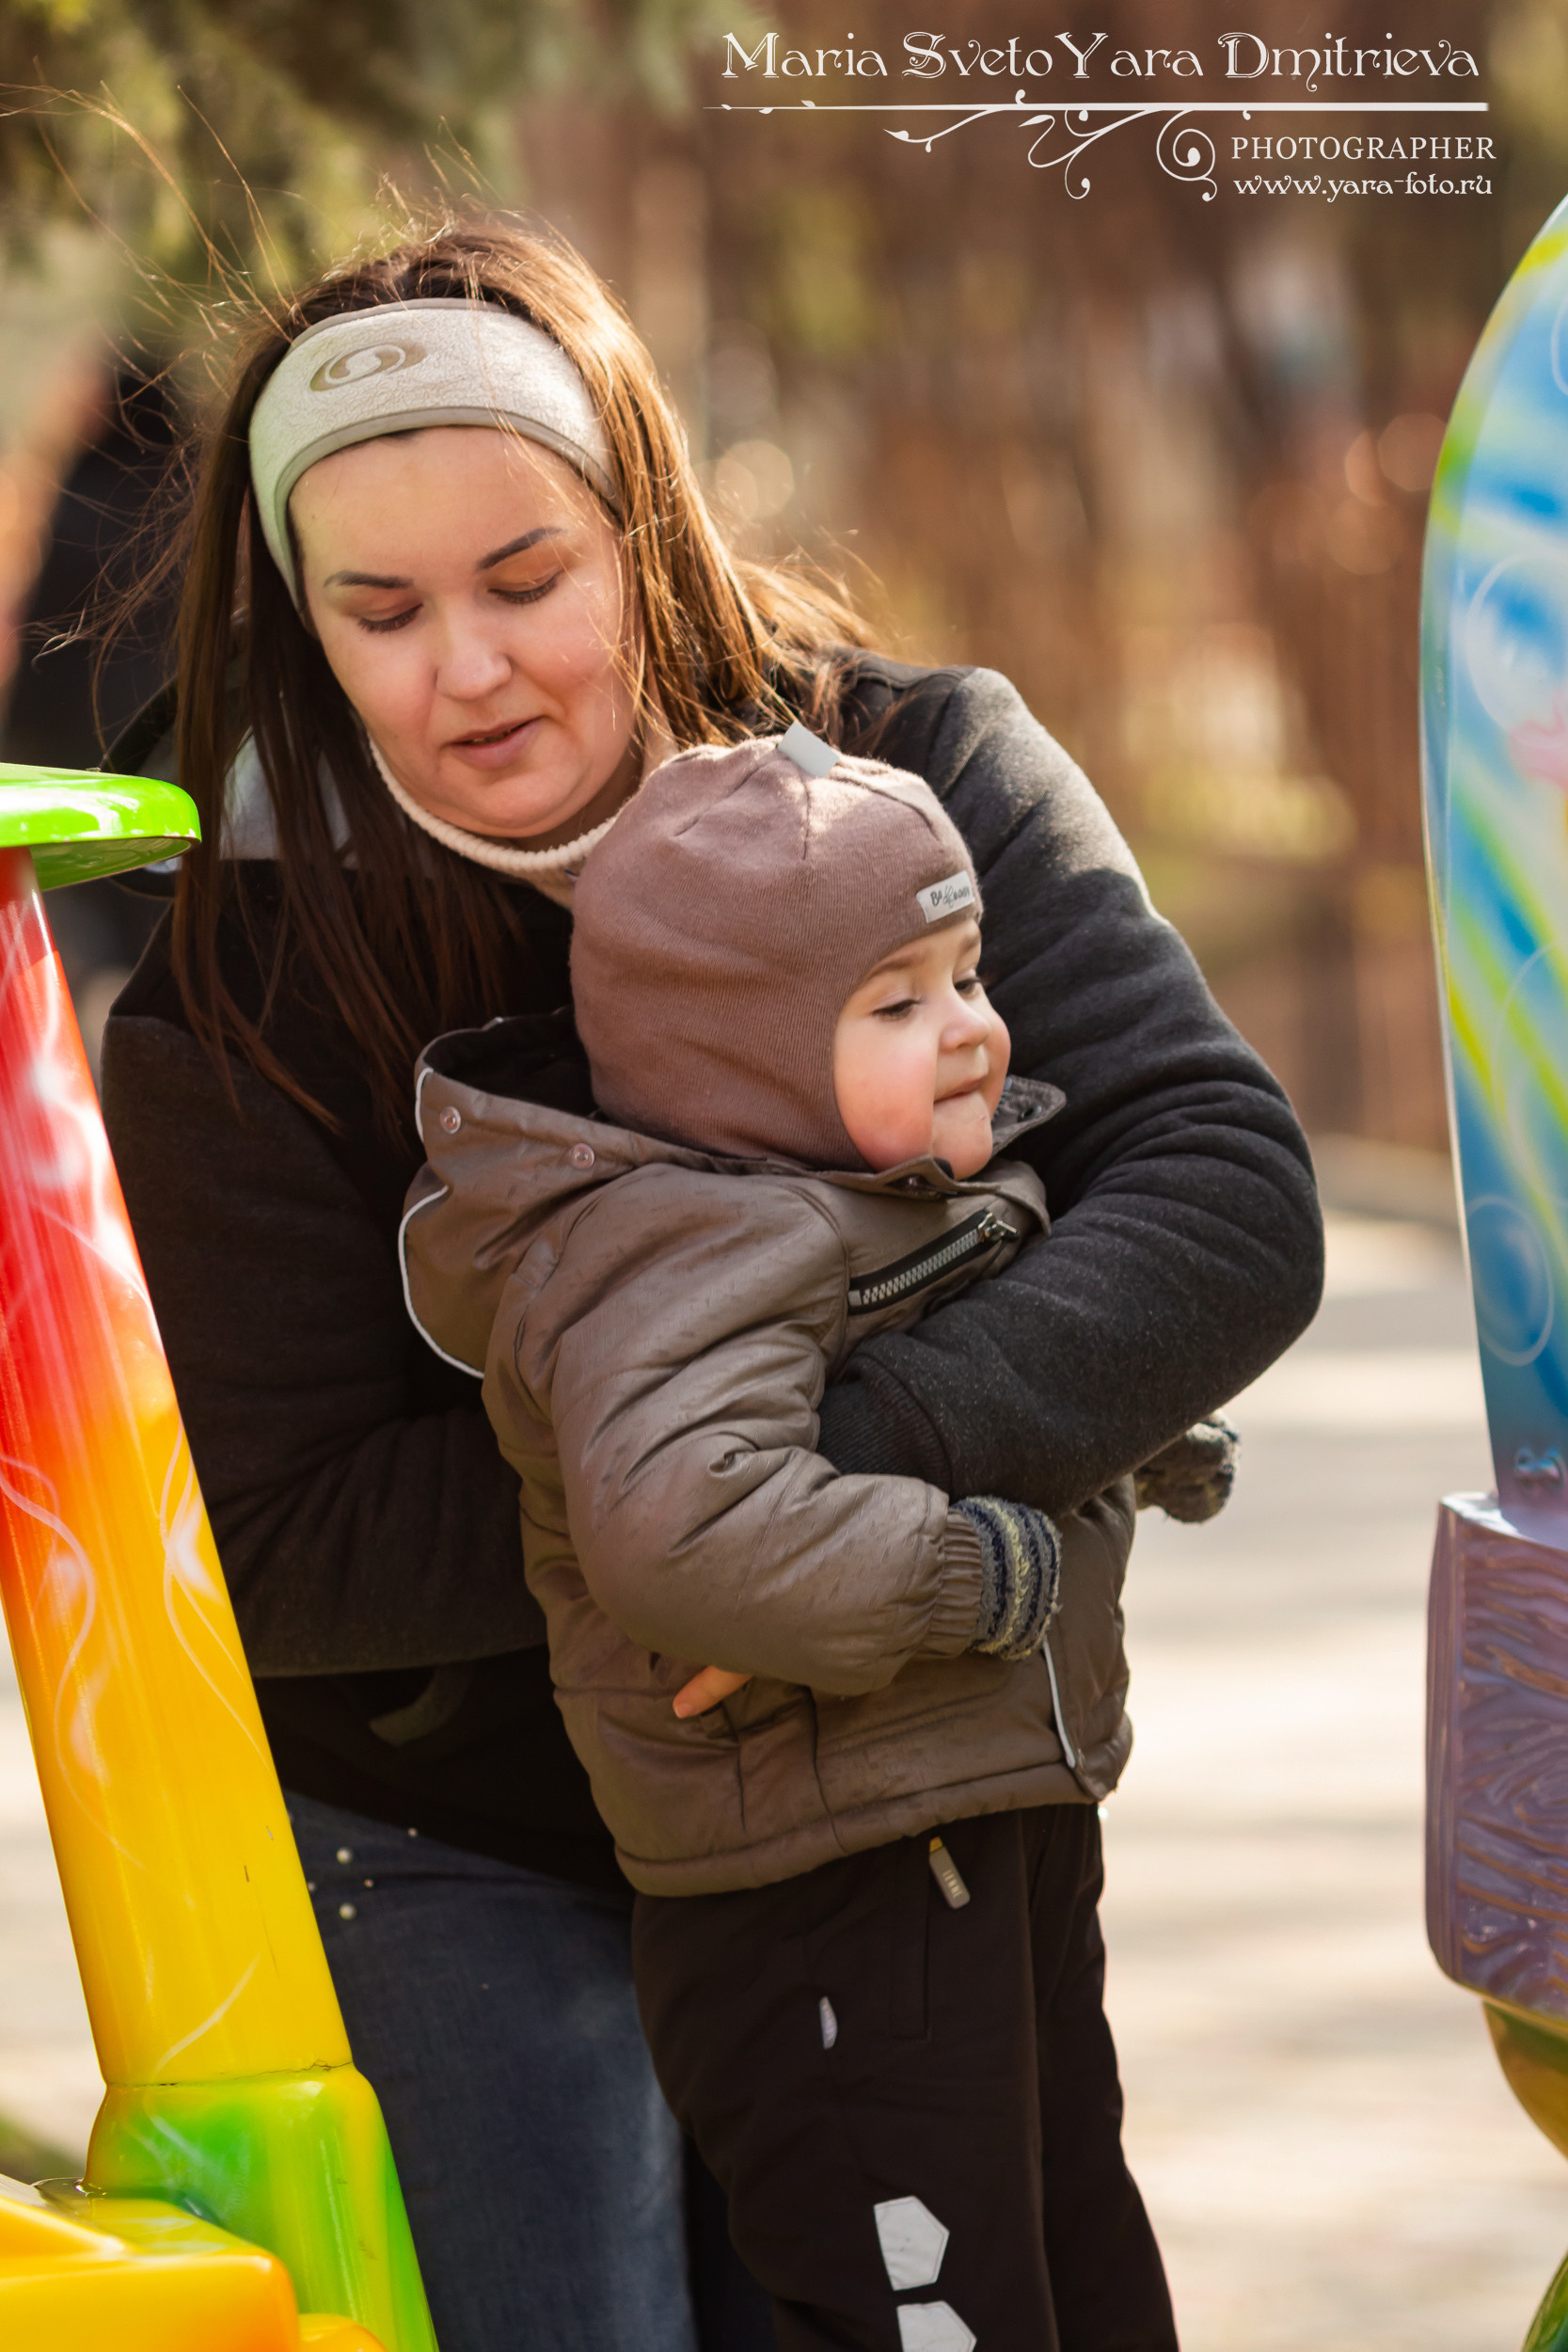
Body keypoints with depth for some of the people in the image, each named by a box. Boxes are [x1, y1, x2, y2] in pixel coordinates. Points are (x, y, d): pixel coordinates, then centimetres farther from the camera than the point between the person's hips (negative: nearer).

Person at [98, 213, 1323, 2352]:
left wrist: (865, 1462, -36)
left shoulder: (924, 779, -11)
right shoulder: (237, 1004, -14)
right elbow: (278, 1549, -14)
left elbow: (1228, 1205, -21)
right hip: (469, 1866, -2)